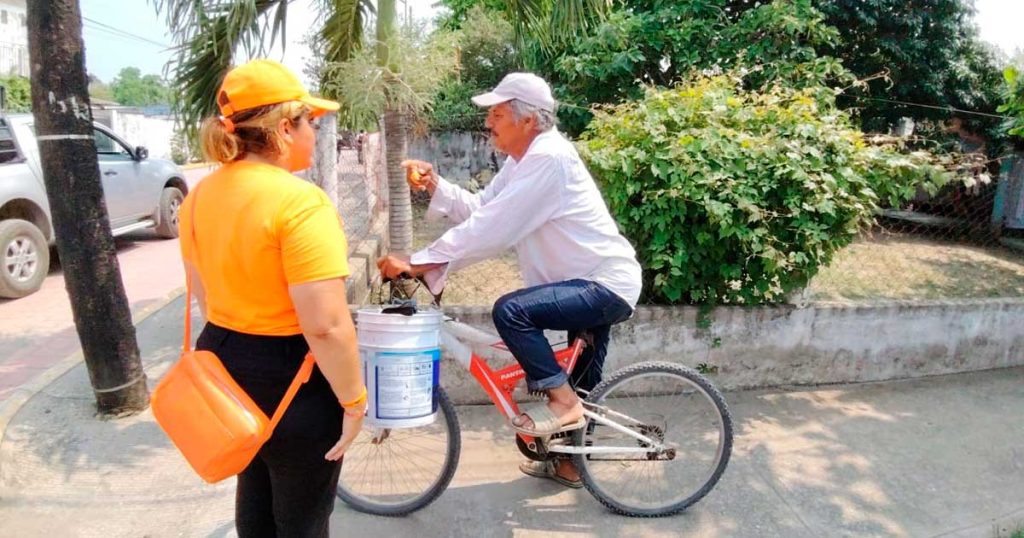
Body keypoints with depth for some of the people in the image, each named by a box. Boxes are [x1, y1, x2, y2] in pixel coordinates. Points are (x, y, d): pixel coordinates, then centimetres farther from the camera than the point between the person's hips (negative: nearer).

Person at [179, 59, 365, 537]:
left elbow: (204, 294, 12)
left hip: (226, 362, 8)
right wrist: (353, 400, -16)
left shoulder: (200, 195, 2)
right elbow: (325, 326, -28)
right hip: (292, 378, -8)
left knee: (254, 491, 30)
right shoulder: (300, 202, -24)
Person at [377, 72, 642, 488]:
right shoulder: (523, 160, 10)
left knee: (511, 311, -27)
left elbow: (491, 228, -28)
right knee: (578, 390, 20)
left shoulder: (549, 158, -22)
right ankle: (569, 463, 37)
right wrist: (434, 185, -9)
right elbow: (478, 210, 6)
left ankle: (562, 400, -12)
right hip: (594, 284, 10)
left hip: (607, 284, -10)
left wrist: (417, 262, -27)